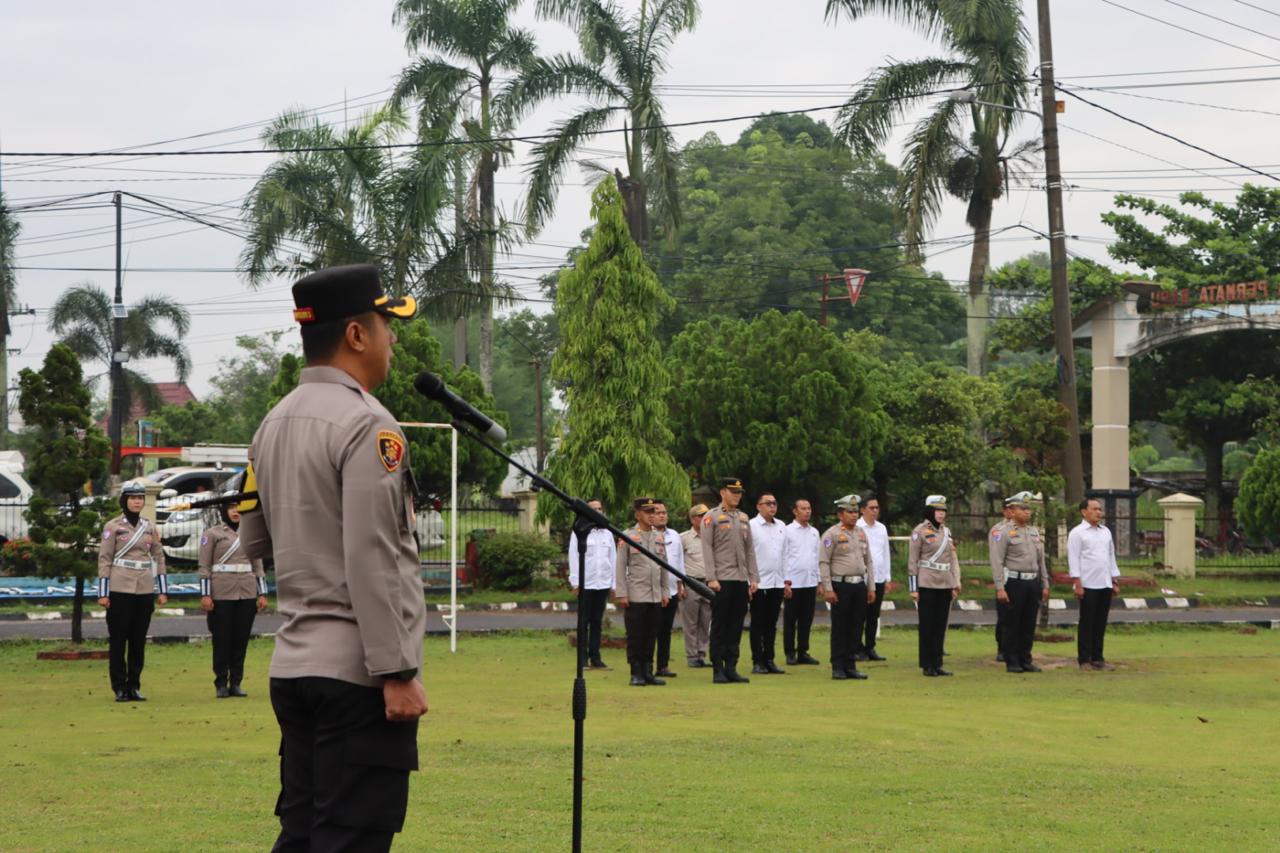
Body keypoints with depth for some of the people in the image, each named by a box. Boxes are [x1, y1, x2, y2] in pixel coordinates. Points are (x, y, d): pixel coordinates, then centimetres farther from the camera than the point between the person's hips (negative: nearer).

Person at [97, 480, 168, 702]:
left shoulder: (150, 528, 10)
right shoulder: (112, 527, 0)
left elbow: (159, 558, 12)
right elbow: (104, 559, -2)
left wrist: (163, 591, 7)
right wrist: (103, 593, -7)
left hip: (145, 590, 4)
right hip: (120, 589, -3)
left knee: (139, 640, 6)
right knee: (118, 640, -1)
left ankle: (134, 687, 13)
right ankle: (120, 688, 4)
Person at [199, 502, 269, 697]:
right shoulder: (211, 534, 3)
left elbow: (258, 567, 13)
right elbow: (204, 567, -2)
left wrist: (262, 594, 7)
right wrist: (205, 595, -9)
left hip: (247, 593, 3)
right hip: (221, 594, -3)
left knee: (242, 639, 4)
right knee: (222, 640, -1)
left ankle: (236, 683, 11)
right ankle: (221, 685, 6)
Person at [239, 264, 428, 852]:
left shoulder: (274, 424, 12)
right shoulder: (368, 425, -13)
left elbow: (253, 541, 22)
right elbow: (372, 562, -19)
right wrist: (398, 674, -18)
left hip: (292, 667, 9)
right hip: (356, 672, -8)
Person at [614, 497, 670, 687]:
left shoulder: (660, 537, 13)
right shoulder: (627, 536, -1)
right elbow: (621, 567, -3)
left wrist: (664, 592, 13)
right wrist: (621, 593, -8)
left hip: (656, 597, 4)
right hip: (635, 596, -4)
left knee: (651, 636, 6)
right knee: (635, 637, -2)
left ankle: (648, 672, 12)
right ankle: (636, 674, 4)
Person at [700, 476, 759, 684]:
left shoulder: (743, 518, 15)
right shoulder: (711, 517, -2)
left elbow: (749, 550, 15)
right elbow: (707, 549, -8)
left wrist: (753, 578, 8)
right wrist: (711, 578, -15)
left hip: (741, 580, 6)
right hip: (721, 580, -6)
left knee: (736, 626, 6)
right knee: (719, 626, -2)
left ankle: (731, 668, 11)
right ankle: (718, 671, 2)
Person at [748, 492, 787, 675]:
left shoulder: (781, 527, 12)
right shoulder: (751, 526, -7)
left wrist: (786, 580, 13)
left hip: (777, 583, 5)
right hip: (759, 582, -5)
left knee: (772, 624, 9)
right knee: (758, 624, 0)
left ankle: (769, 660, 15)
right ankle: (758, 663, 4)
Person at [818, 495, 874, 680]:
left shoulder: (861, 534, 13)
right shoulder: (832, 534, -7)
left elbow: (868, 562, 17)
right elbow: (824, 563, -10)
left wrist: (871, 587, 12)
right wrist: (828, 589, -15)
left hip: (859, 585, 6)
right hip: (841, 585, -6)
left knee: (854, 628, 8)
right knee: (839, 628, -1)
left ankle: (850, 666, 14)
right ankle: (837, 667, 4)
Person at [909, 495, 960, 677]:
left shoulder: (947, 531, 13)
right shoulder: (920, 531, -6)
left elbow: (953, 558, 16)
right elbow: (912, 560, -7)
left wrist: (956, 583, 8)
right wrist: (914, 588, -10)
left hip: (945, 585, 6)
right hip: (927, 585, -6)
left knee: (941, 626, 8)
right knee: (927, 626, 0)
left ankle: (937, 664, 14)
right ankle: (927, 666, 6)